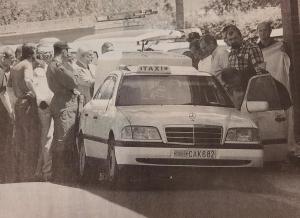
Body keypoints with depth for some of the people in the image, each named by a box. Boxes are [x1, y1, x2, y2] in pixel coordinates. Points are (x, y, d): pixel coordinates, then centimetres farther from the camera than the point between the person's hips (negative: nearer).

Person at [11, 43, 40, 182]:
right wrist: (34, 96, -21)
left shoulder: (14, 68, 16)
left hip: (18, 104, 8)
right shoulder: (27, 65, -10)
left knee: (20, 141, 13)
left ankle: (21, 175, 17)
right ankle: (28, 176, -6)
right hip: (28, 104, -8)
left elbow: (13, 87, 15)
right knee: (31, 141, -5)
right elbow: (28, 81, -29)